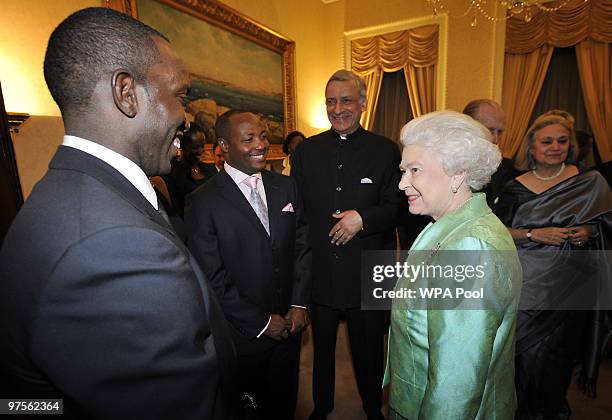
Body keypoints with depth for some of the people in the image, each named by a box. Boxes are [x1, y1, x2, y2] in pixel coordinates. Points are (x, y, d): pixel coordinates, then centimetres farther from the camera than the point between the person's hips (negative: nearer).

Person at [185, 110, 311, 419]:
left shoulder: (287, 187, 0)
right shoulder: (203, 202, -14)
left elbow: (303, 246, 3)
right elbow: (213, 278, -15)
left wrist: (299, 304, -4)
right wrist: (261, 322, -12)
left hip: (289, 323, 4)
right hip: (243, 334, -3)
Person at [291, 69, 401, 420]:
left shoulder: (386, 151, -4)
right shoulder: (306, 151, 2)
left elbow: (396, 209, -5)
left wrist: (363, 218, -24)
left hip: (368, 276, -1)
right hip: (319, 273, 2)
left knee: (369, 354, 20)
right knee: (321, 351, 23)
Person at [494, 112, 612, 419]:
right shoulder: (515, 188, -2)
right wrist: (534, 234, -17)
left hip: (569, 284, 1)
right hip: (527, 286, -1)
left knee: (556, 353, 11)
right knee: (526, 352, 3)